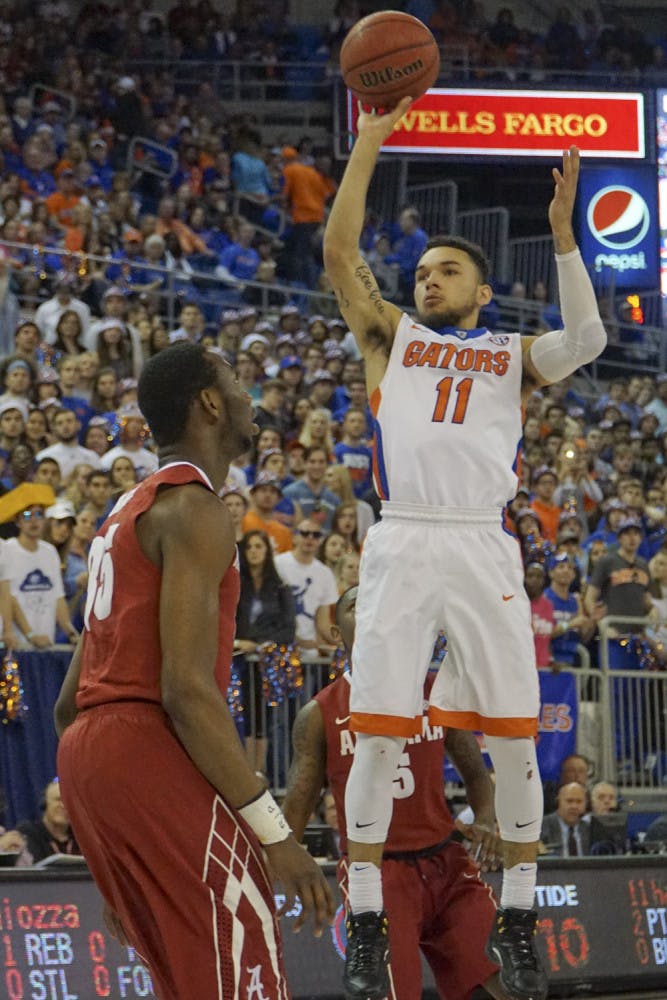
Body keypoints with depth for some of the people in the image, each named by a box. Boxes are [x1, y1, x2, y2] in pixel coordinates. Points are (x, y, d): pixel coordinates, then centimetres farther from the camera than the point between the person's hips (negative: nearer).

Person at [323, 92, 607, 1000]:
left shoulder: (512, 356, 15)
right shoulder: (391, 337, 16)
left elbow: (587, 340, -4)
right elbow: (339, 250, 5)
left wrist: (562, 232, -10)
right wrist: (370, 141, -1)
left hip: (484, 548, 0)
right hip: (402, 545, 0)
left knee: (513, 738, -1)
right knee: (379, 738, -3)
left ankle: (516, 919, 11)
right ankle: (365, 925, 3)